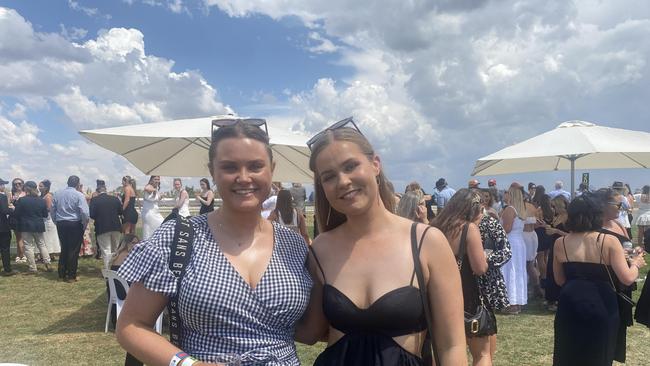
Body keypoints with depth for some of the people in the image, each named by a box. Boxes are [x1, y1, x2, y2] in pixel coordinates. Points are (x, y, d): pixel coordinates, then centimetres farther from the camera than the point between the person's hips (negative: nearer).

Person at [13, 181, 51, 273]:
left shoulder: (21, 200, -12)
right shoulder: (41, 200, -2)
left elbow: (16, 214, -8)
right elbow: (46, 214, 6)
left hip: (26, 226, -3)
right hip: (39, 226, 3)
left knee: (28, 246, 4)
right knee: (41, 244, 15)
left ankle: (32, 268, 5)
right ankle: (47, 264, 12)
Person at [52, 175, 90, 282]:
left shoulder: (57, 194, 5)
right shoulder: (79, 195, -11)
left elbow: (52, 210, 8)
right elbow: (84, 213, -16)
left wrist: (57, 223, 17)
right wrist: (84, 225, -1)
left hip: (61, 224, 5)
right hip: (75, 225, -5)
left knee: (64, 249, 15)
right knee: (74, 250, 1)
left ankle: (62, 274, 20)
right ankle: (71, 276, 4)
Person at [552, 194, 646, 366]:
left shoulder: (560, 243, -2)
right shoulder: (609, 241, -11)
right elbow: (627, 278, -14)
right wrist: (636, 263, 6)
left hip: (570, 305, 2)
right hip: (601, 306, -2)